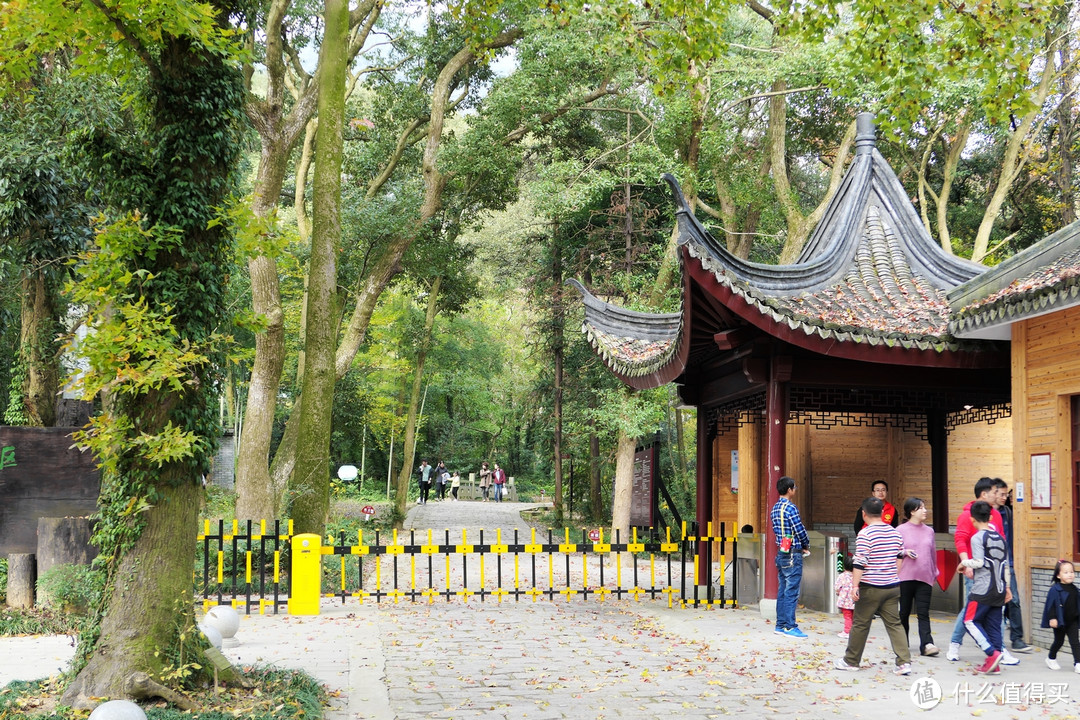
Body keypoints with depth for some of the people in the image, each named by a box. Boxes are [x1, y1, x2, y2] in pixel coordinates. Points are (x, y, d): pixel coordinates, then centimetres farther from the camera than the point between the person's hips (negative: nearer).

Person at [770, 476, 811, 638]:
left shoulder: (774, 509, 11)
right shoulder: (790, 508, -16)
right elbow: (800, 530, -16)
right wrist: (806, 545, 4)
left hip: (781, 553, 9)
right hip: (793, 554, -9)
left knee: (782, 591, 12)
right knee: (791, 592, -5)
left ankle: (780, 625, 16)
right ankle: (790, 627, -3)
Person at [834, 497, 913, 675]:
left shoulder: (865, 534, -13)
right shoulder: (895, 532, 7)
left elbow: (860, 563, -17)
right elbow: (900, 558, 17)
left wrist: (855, 586, -14)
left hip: (871, 587, -5)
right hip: (892, 586, 5)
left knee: (860, 624, 6)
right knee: (894, 624, 6)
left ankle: (851, 661, 17)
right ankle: (904, 662, -4)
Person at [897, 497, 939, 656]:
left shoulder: (929, 531, 11)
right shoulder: (901, 530, 0)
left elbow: (933, 554, 18)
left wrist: (934, 574, 19)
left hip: (925, 578, 2)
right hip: (905, 578, -2)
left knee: (923, 613, -6)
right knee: (904, 612, 7)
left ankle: (927, 644, -13)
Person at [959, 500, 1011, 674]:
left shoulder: (977, 537, -9)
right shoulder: (1000, 538, 12)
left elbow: (979, 562, -17)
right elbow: (1006, 565, 15)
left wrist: (964, 563, 1)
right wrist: (1007, 587, 21)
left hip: (982, 589, -7)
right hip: (998, 590, 7)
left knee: (970, 621, 1)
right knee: (993, 625, 9)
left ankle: (992, 653, -12)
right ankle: (993, 664, 7)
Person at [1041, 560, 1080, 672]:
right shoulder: (1055, 590, -14)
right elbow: (1051, 605, -14)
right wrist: (1052, 618, -18)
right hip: (1060, 621, -4)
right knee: (1059, 641, 11)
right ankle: (1051, 658, 32)